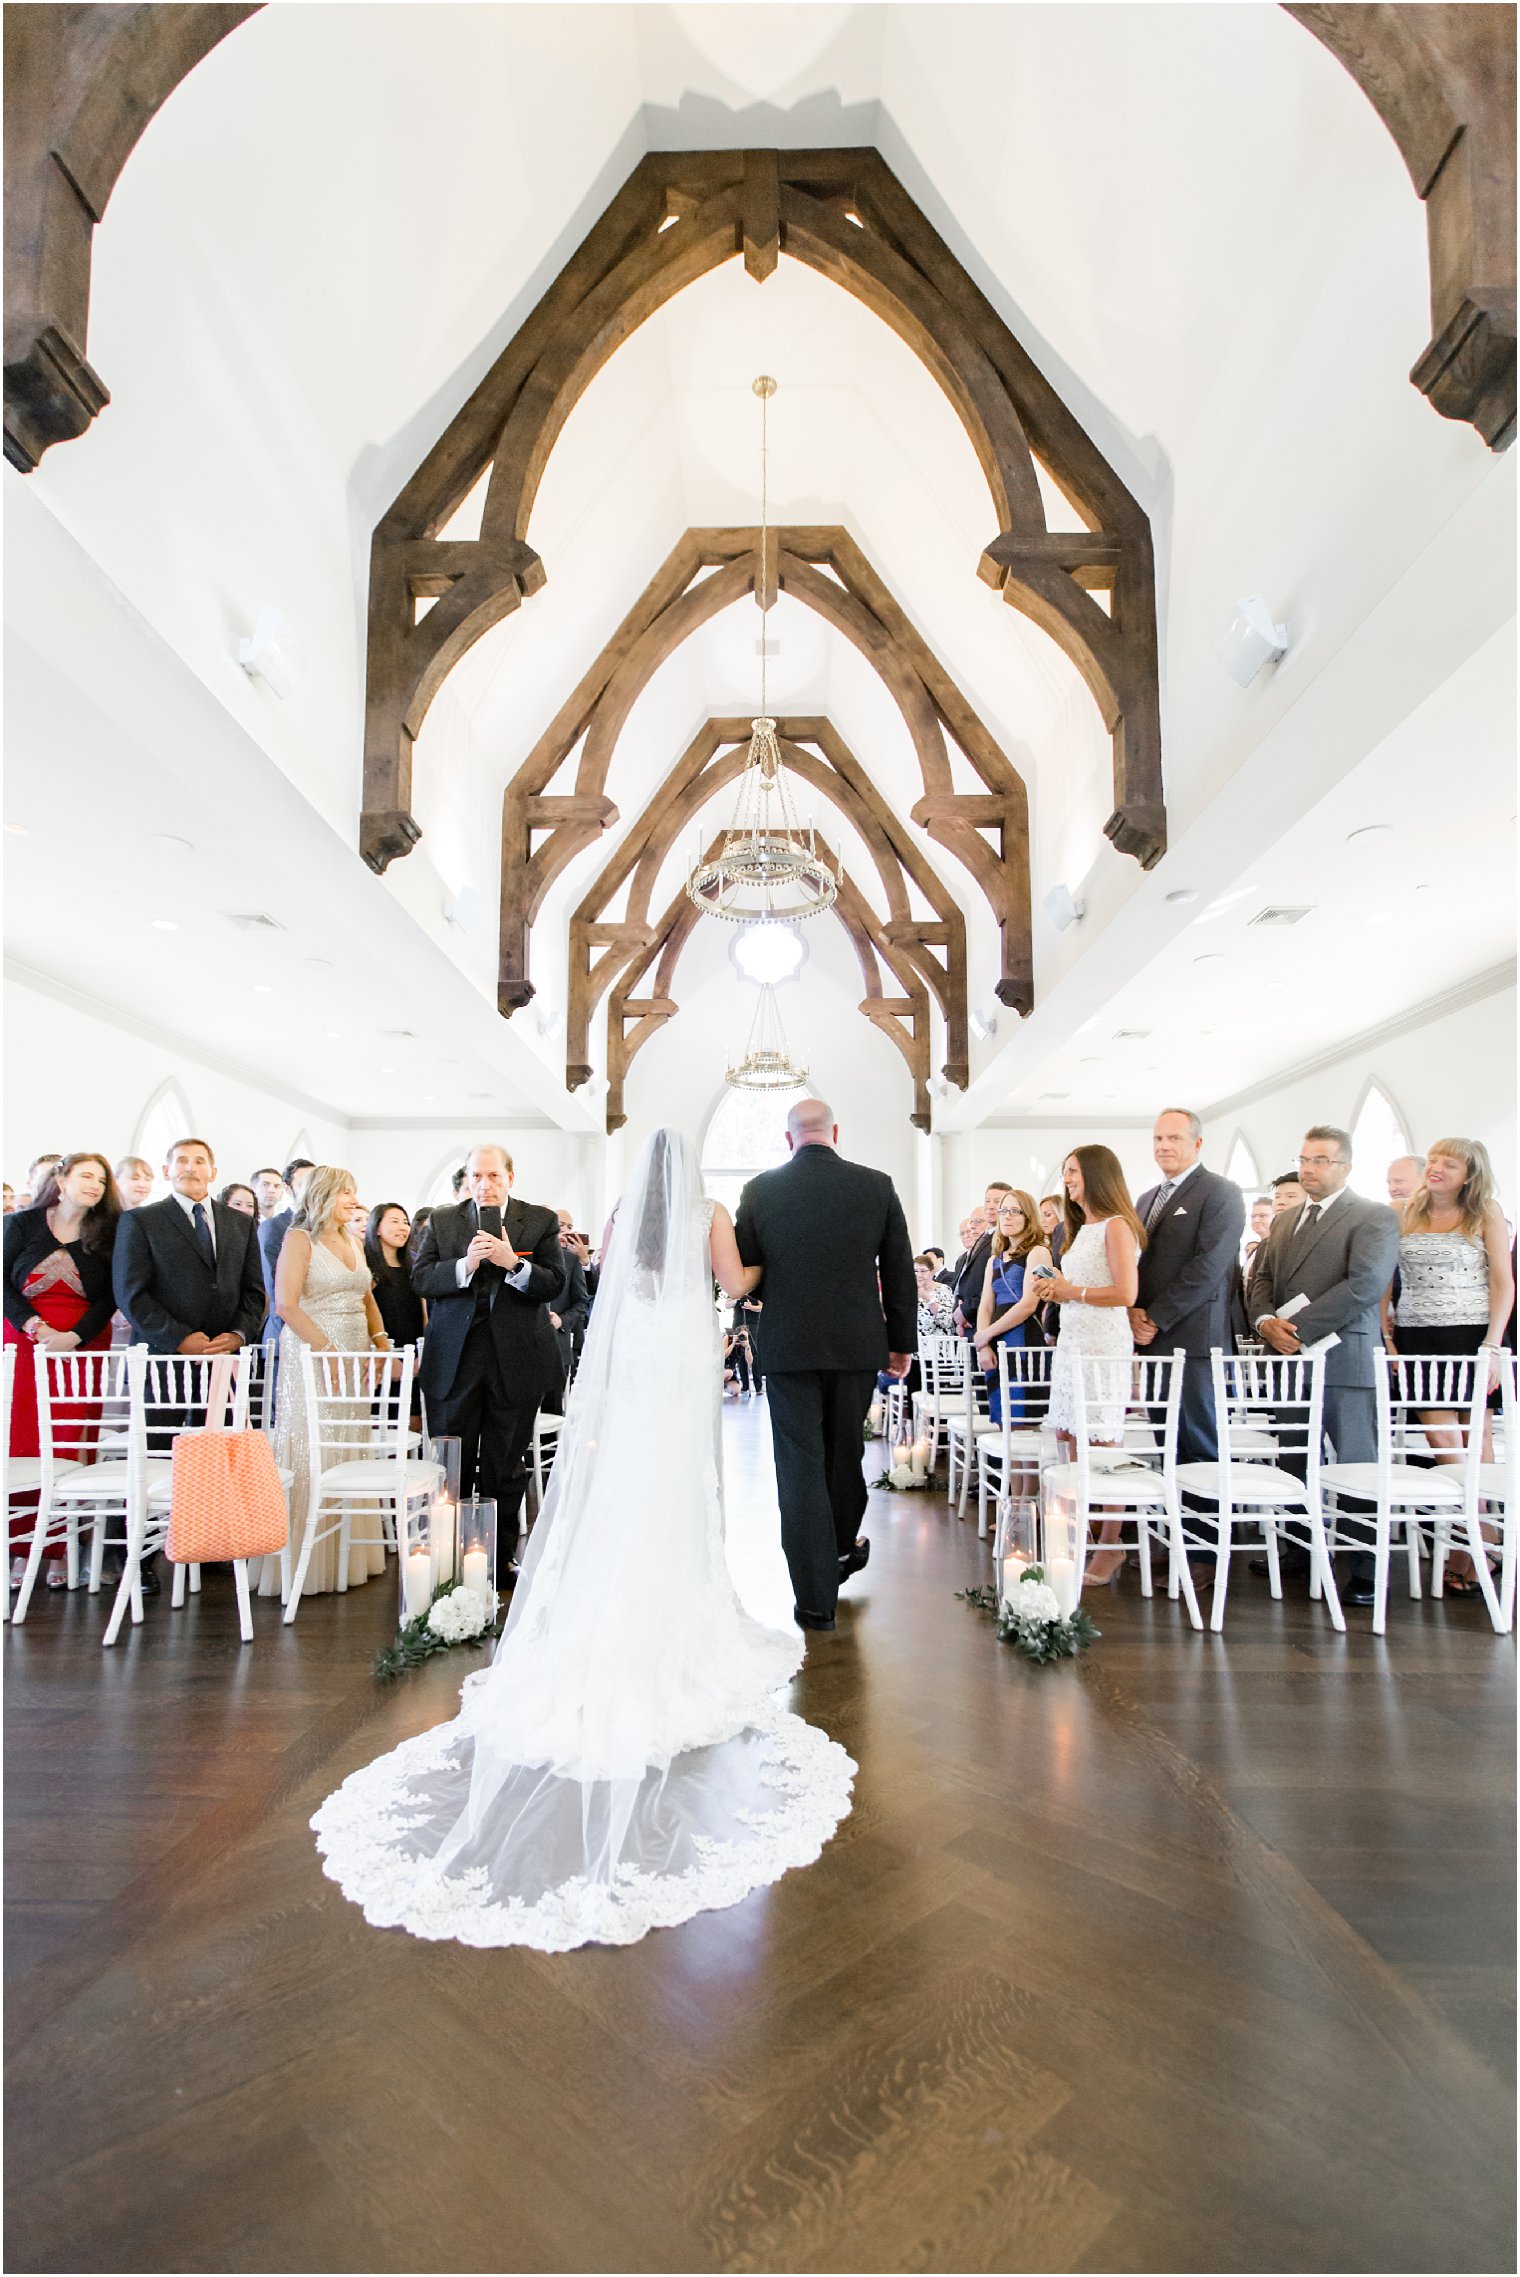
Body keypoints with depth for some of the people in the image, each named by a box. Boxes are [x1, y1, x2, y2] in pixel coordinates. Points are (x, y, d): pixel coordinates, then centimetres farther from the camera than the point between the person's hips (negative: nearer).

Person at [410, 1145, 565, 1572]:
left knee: (505, 1469, 11)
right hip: (455, 1359, 1)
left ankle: (502, 1557, 23)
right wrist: (465, 1265, -20)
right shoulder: (442, 1221, 5)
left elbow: (553, 1283, -6)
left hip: (516, 1359, -1)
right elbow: (420, 1279, -3)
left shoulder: (541, 1221, 1)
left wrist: (514, 1263, -23)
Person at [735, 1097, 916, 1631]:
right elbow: (900, 1271, 2)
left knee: (800, 1463, 4)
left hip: (788, 1346, -2)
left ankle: (816, 1597, 7)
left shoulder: (760, 1190, -4)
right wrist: (902, 1341, 11)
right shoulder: (877, 1185, -2)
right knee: (845, 1453, 20)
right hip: (857, 1345, 2)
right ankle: (841, 1551, 42)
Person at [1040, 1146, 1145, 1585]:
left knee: (1102, 1449, -5)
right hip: (1072, 1342, 9)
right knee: (1070, 1444, 8)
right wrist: (1058, 1293, 6)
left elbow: (1126, 1293, -17)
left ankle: (1110, 1548, 4)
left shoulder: (1116, 1226, -8)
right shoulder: (1082, 1229, 19)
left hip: (1103, 1344, -9)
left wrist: (1072, 1291, -9)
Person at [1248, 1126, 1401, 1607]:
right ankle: (1302, 1550, 25)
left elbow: (1364, 1285, -16)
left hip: (1343, 1360, -7)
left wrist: (1297, 1330, -18)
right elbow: (1262, 1278, 16)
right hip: (1290, 1358, 7)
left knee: (1356, 1465, -2)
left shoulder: (1374, 1218, -4)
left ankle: (1366, 1569, 7)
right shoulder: (1285, 1221, 19)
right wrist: (1266, 1321, -5)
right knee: (1295, 1462, 13)